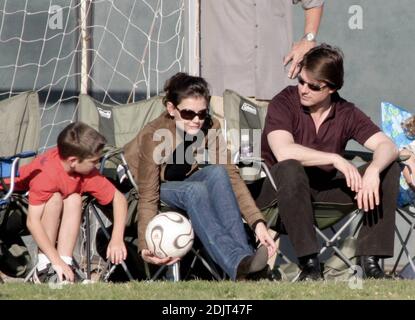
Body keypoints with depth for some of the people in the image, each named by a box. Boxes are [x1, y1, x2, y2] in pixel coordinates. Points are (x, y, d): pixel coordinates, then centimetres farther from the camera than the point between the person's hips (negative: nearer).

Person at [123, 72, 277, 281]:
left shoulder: (209, 127, -16)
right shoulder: (153, 136, -30)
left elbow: (231, 175, -20)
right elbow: (148, 198, -31)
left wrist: (258, 222, -31)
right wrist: (145, 247, -44)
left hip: (185, 183, 4)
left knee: (217, 173, -29)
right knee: (194, 190, -36)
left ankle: (243, 253, -39)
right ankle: (237, 264, -50)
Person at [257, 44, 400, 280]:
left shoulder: (346, 114, 1)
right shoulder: (284, 104, -11)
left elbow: (387, 146, -11)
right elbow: (283, 152, -28)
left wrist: (373, 171, -33)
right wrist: (335, 159, -29)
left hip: (325, 193, 4)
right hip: (281, 191, -4)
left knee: (389, 169, -12)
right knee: (290, 169, -38)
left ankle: (370, 260, -17)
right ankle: (309, 263, -35)